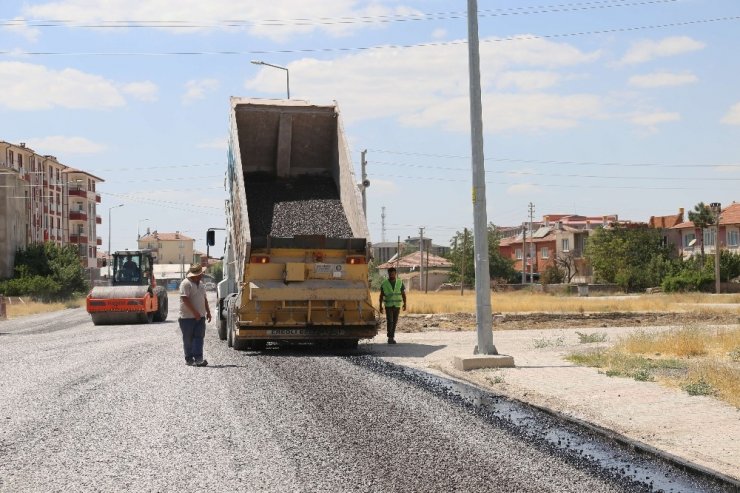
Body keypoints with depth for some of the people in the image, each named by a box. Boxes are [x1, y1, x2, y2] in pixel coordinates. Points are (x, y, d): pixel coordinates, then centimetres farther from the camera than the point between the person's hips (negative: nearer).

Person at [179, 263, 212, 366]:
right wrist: (194, 312, -24)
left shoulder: (201, 284, 15)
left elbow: (204, 299, 24)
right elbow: (185, 299, -20)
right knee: (188, 339, 3)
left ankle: (198, 358, -9)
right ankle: (189, 359, 9)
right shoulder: (186, 284, -12)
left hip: (200, 316, 7)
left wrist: (208, 311, 17)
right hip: (188, 317, -7)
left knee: (199, 337, -4)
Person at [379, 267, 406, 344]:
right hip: (388, 306, -2)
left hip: (397, 306, 2)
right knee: (389, 321, -13)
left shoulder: (400, 283, 1)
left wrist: (405, 304, -9)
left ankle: (392, 337, 17)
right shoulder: (384, 283, -2)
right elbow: (381, 296, 4)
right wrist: (380, 306, 1)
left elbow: (403, 294, 1)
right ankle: (390, 337, -11)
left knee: (394, 322, 7)